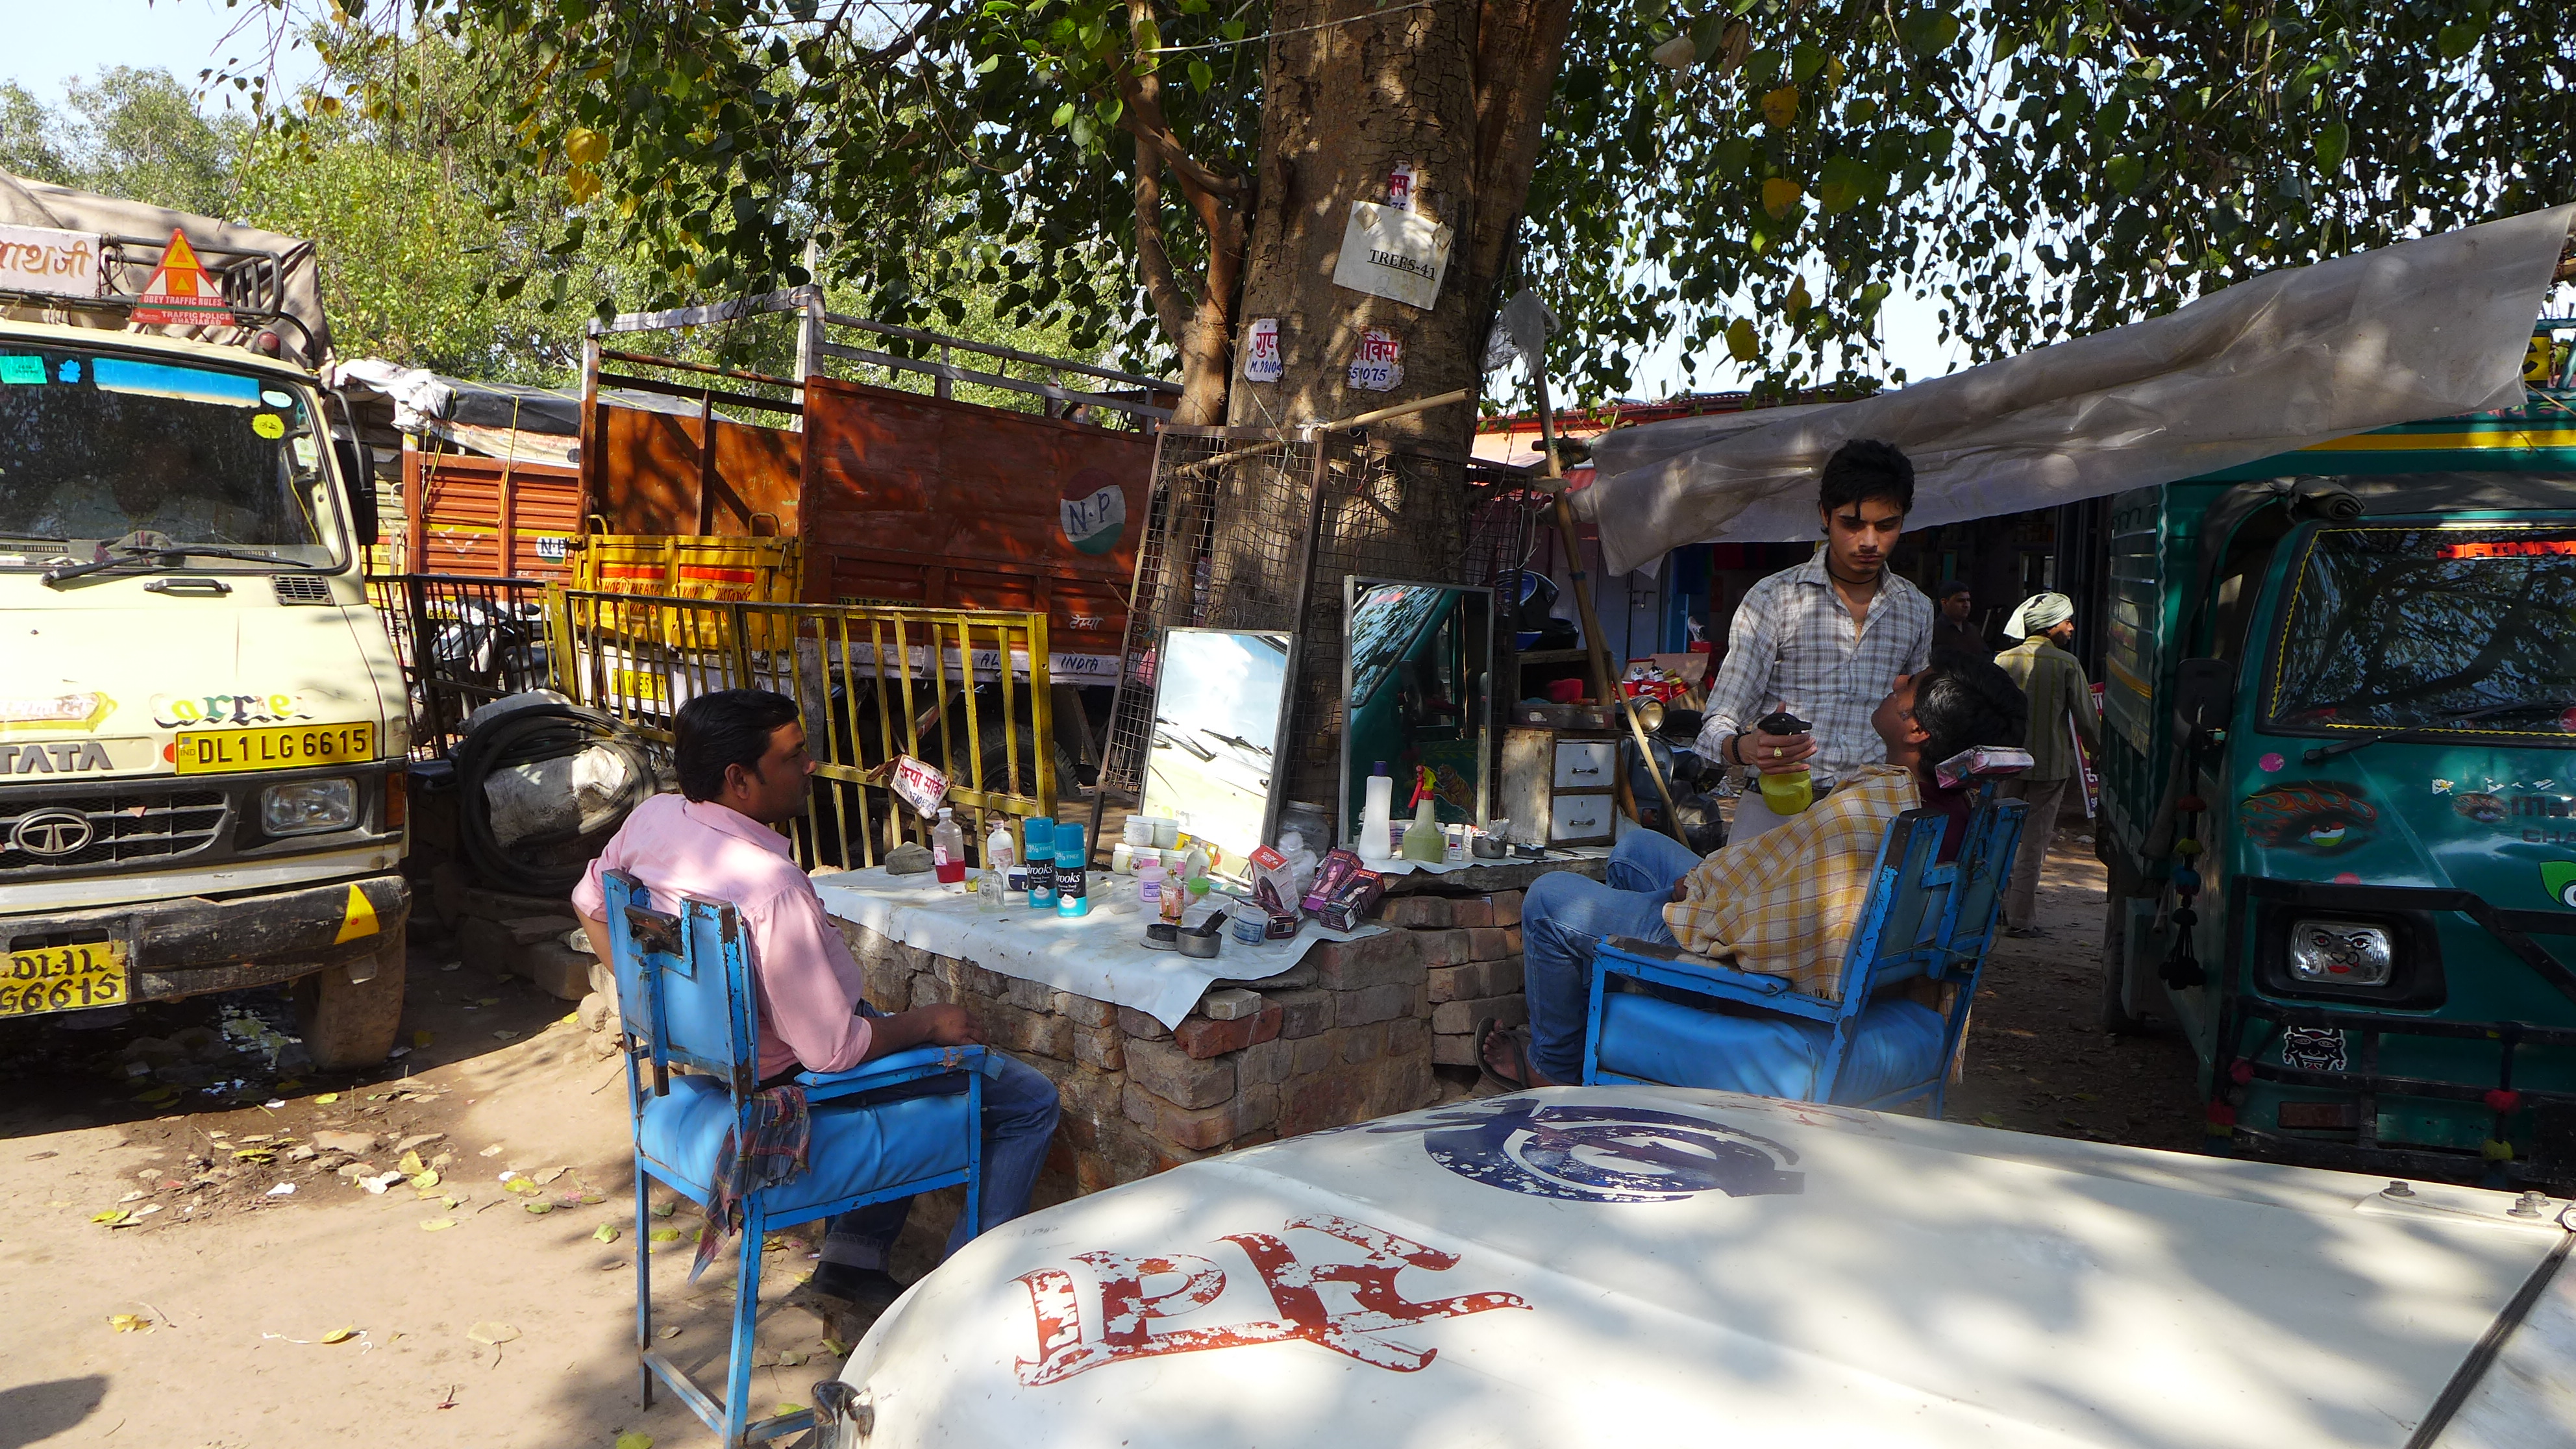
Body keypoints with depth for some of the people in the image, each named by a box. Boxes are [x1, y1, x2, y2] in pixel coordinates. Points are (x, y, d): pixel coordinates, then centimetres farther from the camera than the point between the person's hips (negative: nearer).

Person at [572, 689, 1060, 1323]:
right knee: (1031, 1102, 0)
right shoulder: (771, 886, -35)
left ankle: (852, 1260, 31)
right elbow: (833, 1049, -30)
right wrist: (926, 1022, -14)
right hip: (800, 1082, -9)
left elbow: (589, 901, 12)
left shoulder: (653, 817, -10)